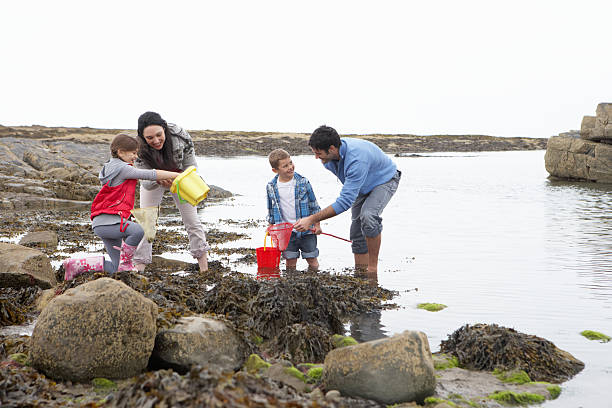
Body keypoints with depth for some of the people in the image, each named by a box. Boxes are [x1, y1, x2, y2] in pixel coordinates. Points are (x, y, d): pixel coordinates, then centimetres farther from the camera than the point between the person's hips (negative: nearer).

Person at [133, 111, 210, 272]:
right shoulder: (139, 148, -33)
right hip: (153, 180, 0)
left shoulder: (181, 136, -35)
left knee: (191, 220, 2)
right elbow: (146, 183, -31)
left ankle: (203, 261, 12)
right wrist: (159, 180, -53)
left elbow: (191, 166, -23)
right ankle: (139, 264, 2)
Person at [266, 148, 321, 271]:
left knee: (313, 263, 3)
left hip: (306, 230, 0)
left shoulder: (303, 182, -5)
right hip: (286, 232, 0)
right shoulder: (271, 187, -2)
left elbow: (314, 206, 3)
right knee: (290, 264, 2)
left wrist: (317, 225, 1)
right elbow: (271, 211, 12)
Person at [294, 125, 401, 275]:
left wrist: (312, 219, -45)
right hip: (363, 186, 8)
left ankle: (373, 268, -21)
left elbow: (345, 201, -45)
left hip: (385, 180, -8)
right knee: (357, 233, 1)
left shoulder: (356, 159, -44)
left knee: (368, 216, -32)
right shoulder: (328, 157, -18)